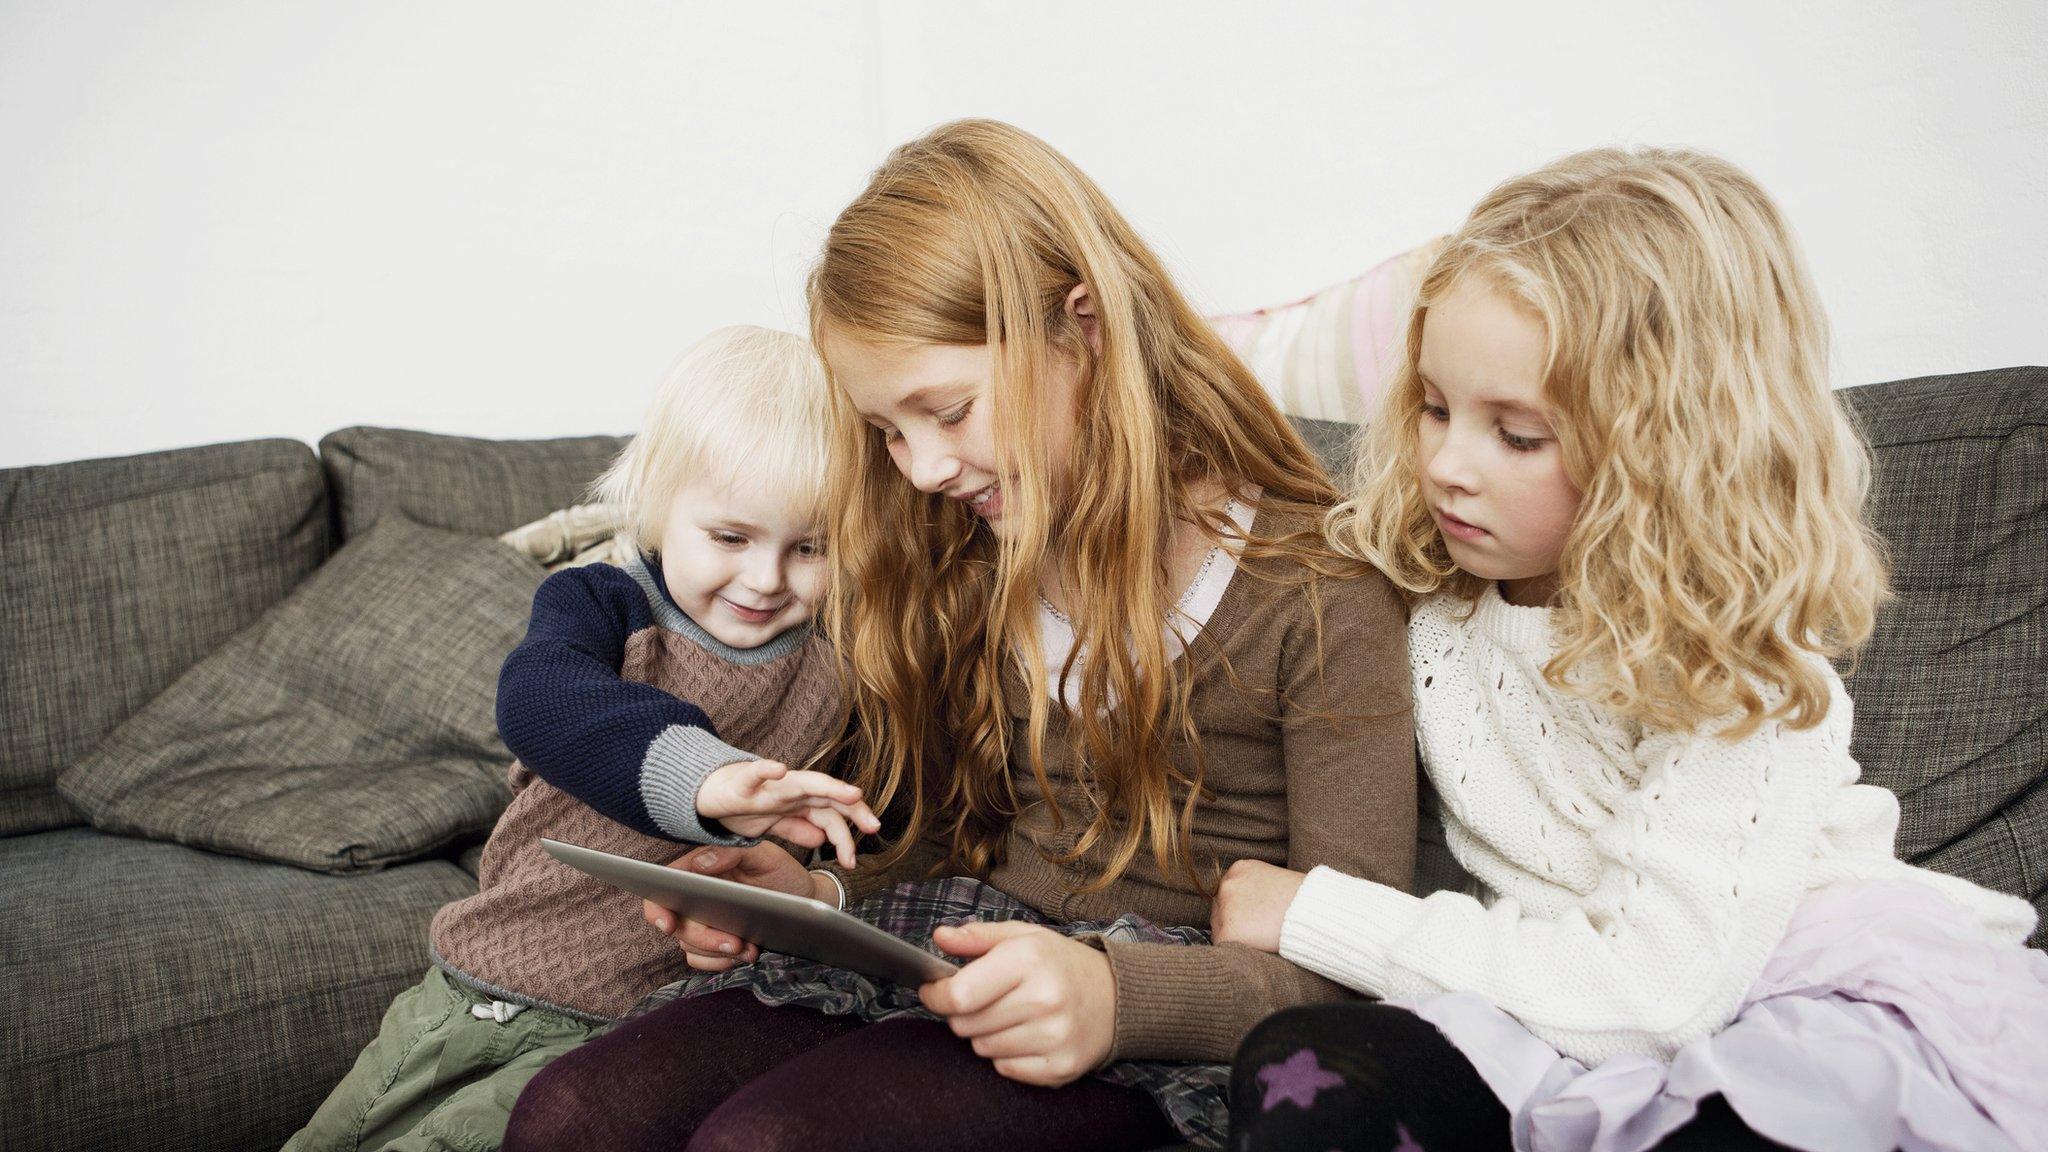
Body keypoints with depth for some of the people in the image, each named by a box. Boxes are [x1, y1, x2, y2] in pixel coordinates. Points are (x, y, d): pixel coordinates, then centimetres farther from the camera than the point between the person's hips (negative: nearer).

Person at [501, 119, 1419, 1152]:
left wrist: (1118, 994, -27)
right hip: (962, 948, 6)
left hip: (1172, 1029, -5)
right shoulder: (965, 559, 10)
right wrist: (821, 894, -3)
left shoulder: (1315, 590, -10)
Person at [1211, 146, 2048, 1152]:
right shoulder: (1421, 580, -3)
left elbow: (1649, 990, -24)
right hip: (1548, 1010, 4)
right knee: (1298, 1071, -26)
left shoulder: (1737, 669, -18)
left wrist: (1320, 916, -20)